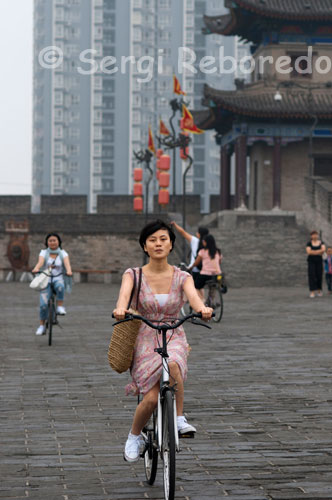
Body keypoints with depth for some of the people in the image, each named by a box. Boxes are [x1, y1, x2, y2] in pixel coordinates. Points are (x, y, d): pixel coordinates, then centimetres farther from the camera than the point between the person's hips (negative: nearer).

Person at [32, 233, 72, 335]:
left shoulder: (63, 253, 6)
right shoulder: (44, 253, 5)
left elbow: (67, 263, -12)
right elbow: (40, 262, -15)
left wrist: (69, 271, -36)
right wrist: (36, 269, -38)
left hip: (58, 279, 0)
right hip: (46, 280, 0)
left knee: (60, 286, -39)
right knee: (43, 304, -16)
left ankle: (60, 306, -20)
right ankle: (42, 326, 1)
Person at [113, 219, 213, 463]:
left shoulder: (182, 277, 2)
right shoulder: (134, 275, 0)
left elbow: (193, 295, -18)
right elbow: (125, 293, -22)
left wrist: (202, 308, -43)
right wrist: (120, 308, -46)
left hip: (174, 339, 1)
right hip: (146, 341, 0)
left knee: (172, 364, -37)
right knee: (151, 398, -19)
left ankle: (179, 419, -18)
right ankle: (134, 436, 12)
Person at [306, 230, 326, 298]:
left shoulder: (321, 243, 5)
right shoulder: (309, 243, 1)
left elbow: (323, 249, -14)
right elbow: (308, 252, -15)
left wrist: (313, 252, -16)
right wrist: (318, 253, -12)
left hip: (319, 261, 2)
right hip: (311, 261, -2)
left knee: (319, 276, 3)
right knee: (311, 275, -13)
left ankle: (319, 290, 25)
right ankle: (312, 292, -17)